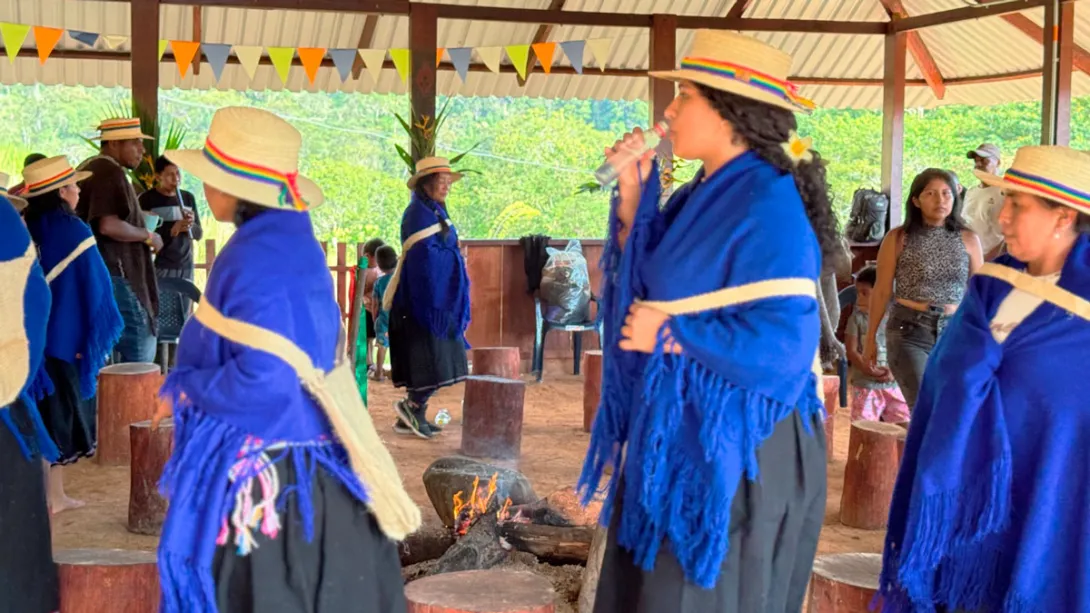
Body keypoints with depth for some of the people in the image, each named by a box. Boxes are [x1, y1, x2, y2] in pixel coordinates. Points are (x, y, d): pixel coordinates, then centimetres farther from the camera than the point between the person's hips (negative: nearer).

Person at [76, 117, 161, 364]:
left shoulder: (89, 168, 18)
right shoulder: (110, 173, -14)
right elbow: (109, 225, -25)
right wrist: (148, 236, -11)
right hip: (113, 274, -11)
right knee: (141, 349, -8)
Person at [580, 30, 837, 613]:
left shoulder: (768, 210, -21)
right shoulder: (705, 194, 7)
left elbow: (782, 346, -27)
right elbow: (645, 284, 10)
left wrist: (668, 336, -18)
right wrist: (633, 194, 0)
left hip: (734, 446, -9)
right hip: (682, 434, 9)